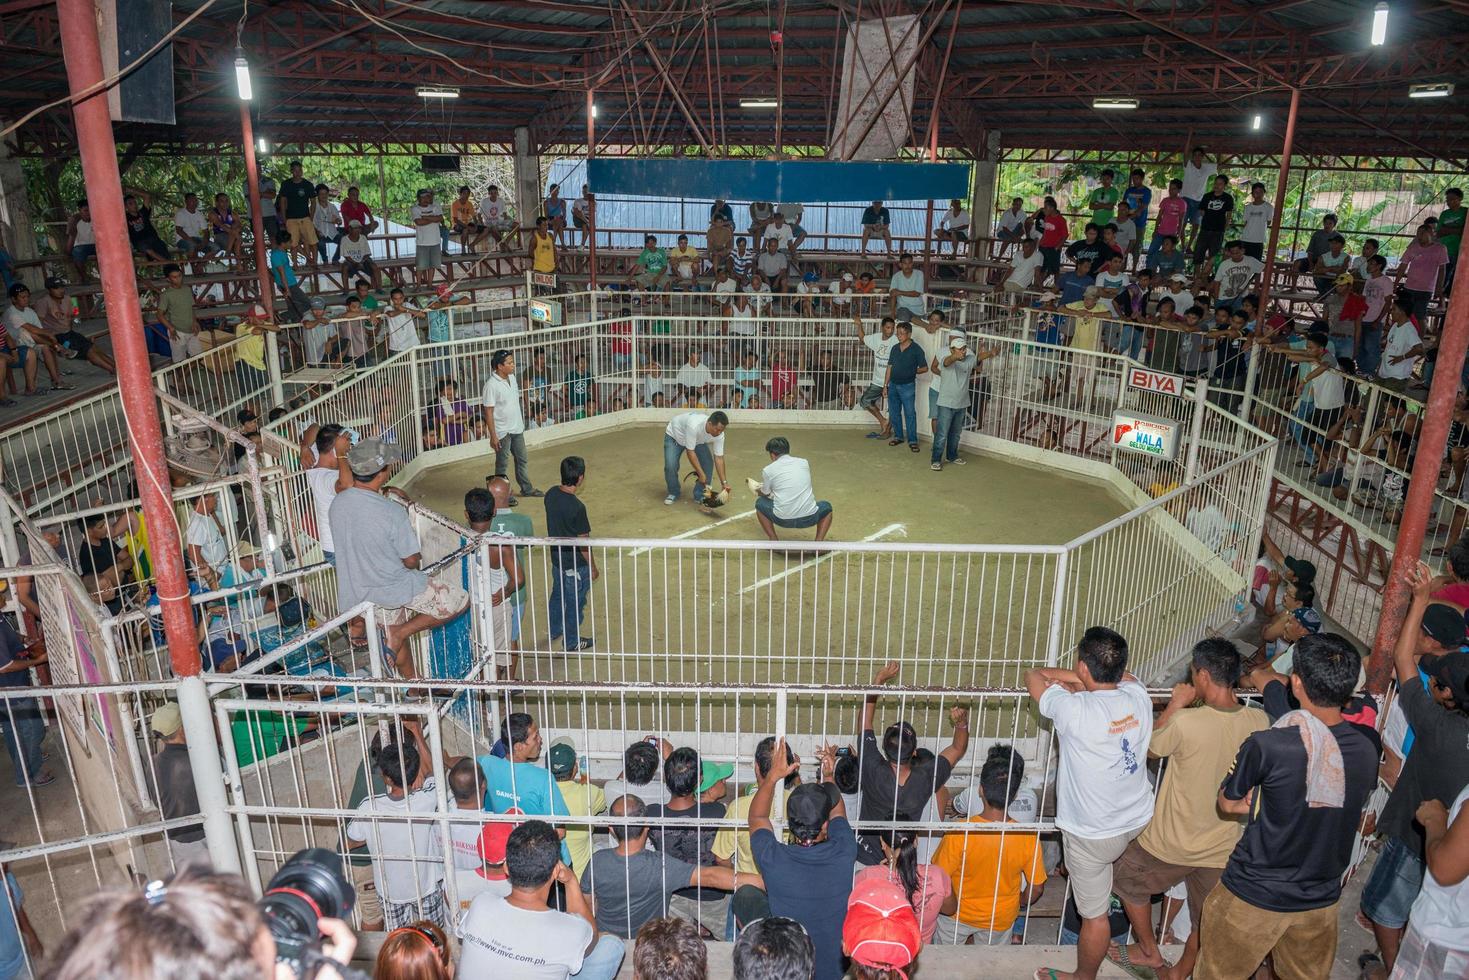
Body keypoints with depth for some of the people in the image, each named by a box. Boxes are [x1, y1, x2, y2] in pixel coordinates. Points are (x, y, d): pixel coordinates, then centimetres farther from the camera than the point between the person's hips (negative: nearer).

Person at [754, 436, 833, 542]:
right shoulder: (804, 463, 12)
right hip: (809, 519, 1)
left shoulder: (768, 470, 2)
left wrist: (759, 492, 46)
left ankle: (774, 541, 14)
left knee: (760, 503, 26)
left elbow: (765, 495, 19)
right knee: (826, 506, 33)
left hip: (783, 520, -1)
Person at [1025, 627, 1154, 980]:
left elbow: (1033, 675, -10)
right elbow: (1122, 676, 13)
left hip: (1094, 834, -6)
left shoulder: (1074, 709, -28)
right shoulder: (1138, 695, -12)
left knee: (1095, 914, 12)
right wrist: (1085, 682, 2)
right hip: (1139, 819, 6)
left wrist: (1075, 681, 2)